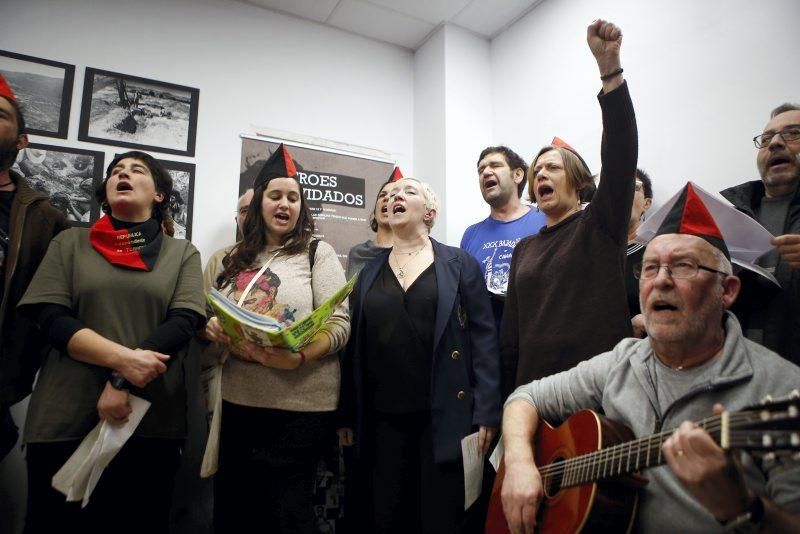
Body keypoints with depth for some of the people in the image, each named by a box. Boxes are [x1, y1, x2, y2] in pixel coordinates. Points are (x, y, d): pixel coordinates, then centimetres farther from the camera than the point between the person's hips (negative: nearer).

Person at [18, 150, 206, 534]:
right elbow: (50, 317, -2)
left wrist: (122, 382, -16)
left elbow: (184, 322, -4)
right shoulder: (70, 243, 10)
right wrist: (123, 359, -17)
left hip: (152, 420, 0)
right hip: (66, 417, 1)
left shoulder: (182, 253, 9)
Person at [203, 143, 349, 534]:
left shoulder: (318, 253, -2)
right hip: (237, 401, 5)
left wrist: (297, 357, -26)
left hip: (301, 406, -4)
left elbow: (339, 324, -9)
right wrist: (211, 328, -7)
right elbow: (203, 318, 16)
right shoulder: (230, 261, 11)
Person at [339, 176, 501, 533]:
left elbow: (483, 337, -4)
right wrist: (347, 415, 6)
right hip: (382, 418, 3)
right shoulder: (369, 273, 11)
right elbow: (355, 346, 9)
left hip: (444, 414, -3)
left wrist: (487, 411, -10)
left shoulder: (460, 264, 2)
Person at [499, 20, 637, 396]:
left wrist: (609, 68, -24)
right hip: (534, 386, 4)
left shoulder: (602, 224, 1)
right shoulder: (524, 249, 13)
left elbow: (621, 153, -15)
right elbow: (511, 329, 13)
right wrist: (505, 397, 11)